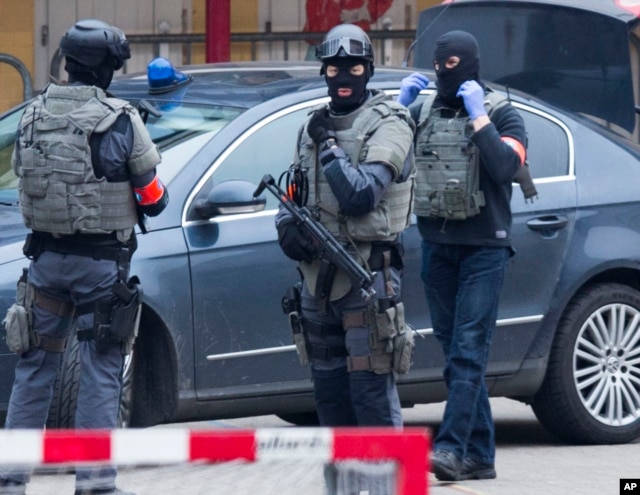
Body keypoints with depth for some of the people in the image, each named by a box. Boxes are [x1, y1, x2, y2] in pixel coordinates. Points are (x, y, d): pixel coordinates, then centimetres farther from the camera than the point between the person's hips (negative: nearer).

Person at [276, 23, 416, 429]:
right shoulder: (314, 126, 15)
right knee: (328, 390, 11)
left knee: (372, 389, -11)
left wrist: (328, 146, -13)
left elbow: (360, 196, -18)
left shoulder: (387, 125, -6)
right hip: (319, 275, 7)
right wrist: (287, 226, 2)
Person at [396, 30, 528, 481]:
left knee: (468, 351, -13)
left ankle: (452, 447, -21)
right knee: (455, 353, 5)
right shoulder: (423, 114, 11)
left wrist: (478, 116, -16)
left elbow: (505, 167, -17)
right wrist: (401, 107, -5)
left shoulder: (502, 114, 0)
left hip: (484, 247, -5)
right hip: (437, 248, 5)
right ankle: (480, 455, 9)